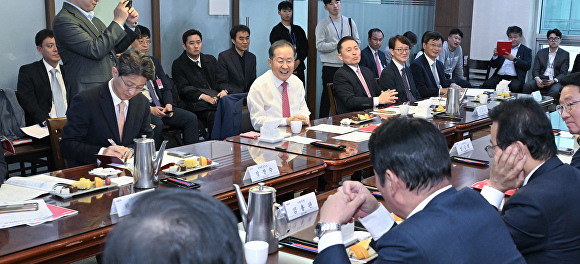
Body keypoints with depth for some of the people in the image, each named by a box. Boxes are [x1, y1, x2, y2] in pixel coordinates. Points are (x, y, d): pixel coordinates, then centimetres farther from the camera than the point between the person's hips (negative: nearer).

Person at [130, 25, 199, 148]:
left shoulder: (154, 61, 21)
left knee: (191, 118, -12)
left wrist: (168, 104, -2)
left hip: (161, 107, 6)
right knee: (157, 124, -35)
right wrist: (150, 109, -17)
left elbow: (166, 87, 18)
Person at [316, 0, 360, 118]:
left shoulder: (349, 22, 13)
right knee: (327, 95, -1)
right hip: (330, 67, -3)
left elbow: (357, 41, 15)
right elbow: (319, 46, -8)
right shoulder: (322, 24, 1)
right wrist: (338, 45, -13)